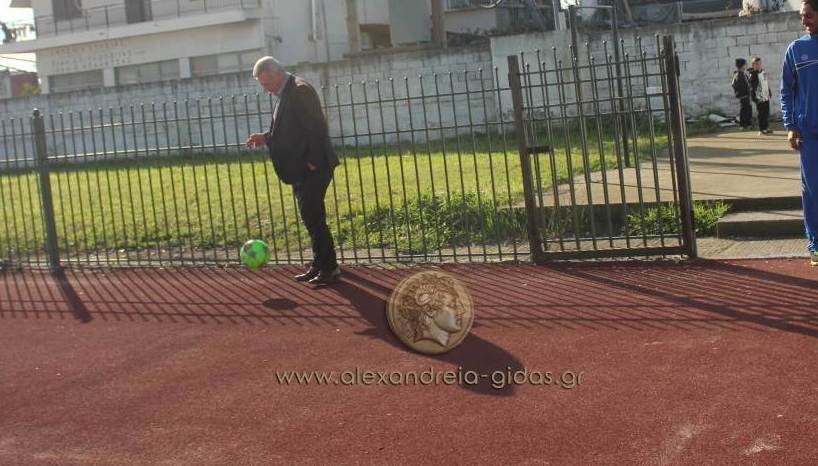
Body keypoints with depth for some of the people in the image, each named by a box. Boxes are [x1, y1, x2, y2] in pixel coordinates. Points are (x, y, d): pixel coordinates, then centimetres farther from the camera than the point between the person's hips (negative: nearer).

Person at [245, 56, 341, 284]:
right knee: (311, 218, 14)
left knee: (314, 218, -7)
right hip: (300, 171, 10)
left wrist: (312, 163, -20)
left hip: (312, 169, -10)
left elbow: (316, 128, -21)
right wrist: (266, 138, 6)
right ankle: (320, 265, 21)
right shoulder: (287, 93, 15)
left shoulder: (300, 90, -15)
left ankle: (330, 269, 1)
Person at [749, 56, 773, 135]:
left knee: (767, 113, 14)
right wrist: (754, 98, -20)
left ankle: (766, 128, 23)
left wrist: (770, 93, 21)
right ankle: (761, 130, 4)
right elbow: (752, 88, -16)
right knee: (761, 114, -3)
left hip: (766, 97, 8)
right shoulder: (753, 75, -14)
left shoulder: (763, 72, 9)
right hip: (760, 98, -7)